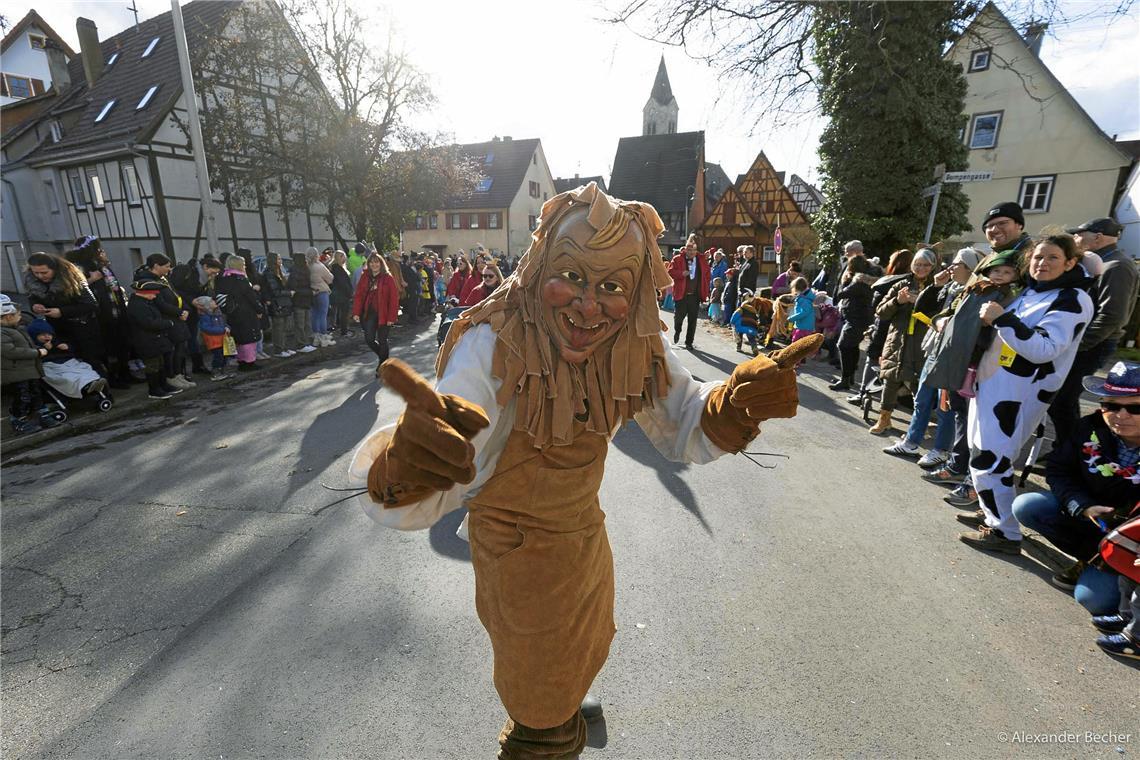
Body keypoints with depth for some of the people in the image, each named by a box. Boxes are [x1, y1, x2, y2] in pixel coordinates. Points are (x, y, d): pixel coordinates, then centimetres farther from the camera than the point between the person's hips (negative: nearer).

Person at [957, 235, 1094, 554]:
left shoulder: (1073, 300, -10)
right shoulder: (1029, 292, 15)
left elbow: (1043, 349, -24)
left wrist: (1002, 318, -27)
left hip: (1018, 394, -9)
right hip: (992, 384, 9)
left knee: (988, 460, -10)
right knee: (983, 453, 15)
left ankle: (1005, 533, 2)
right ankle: (992, 515, 29)